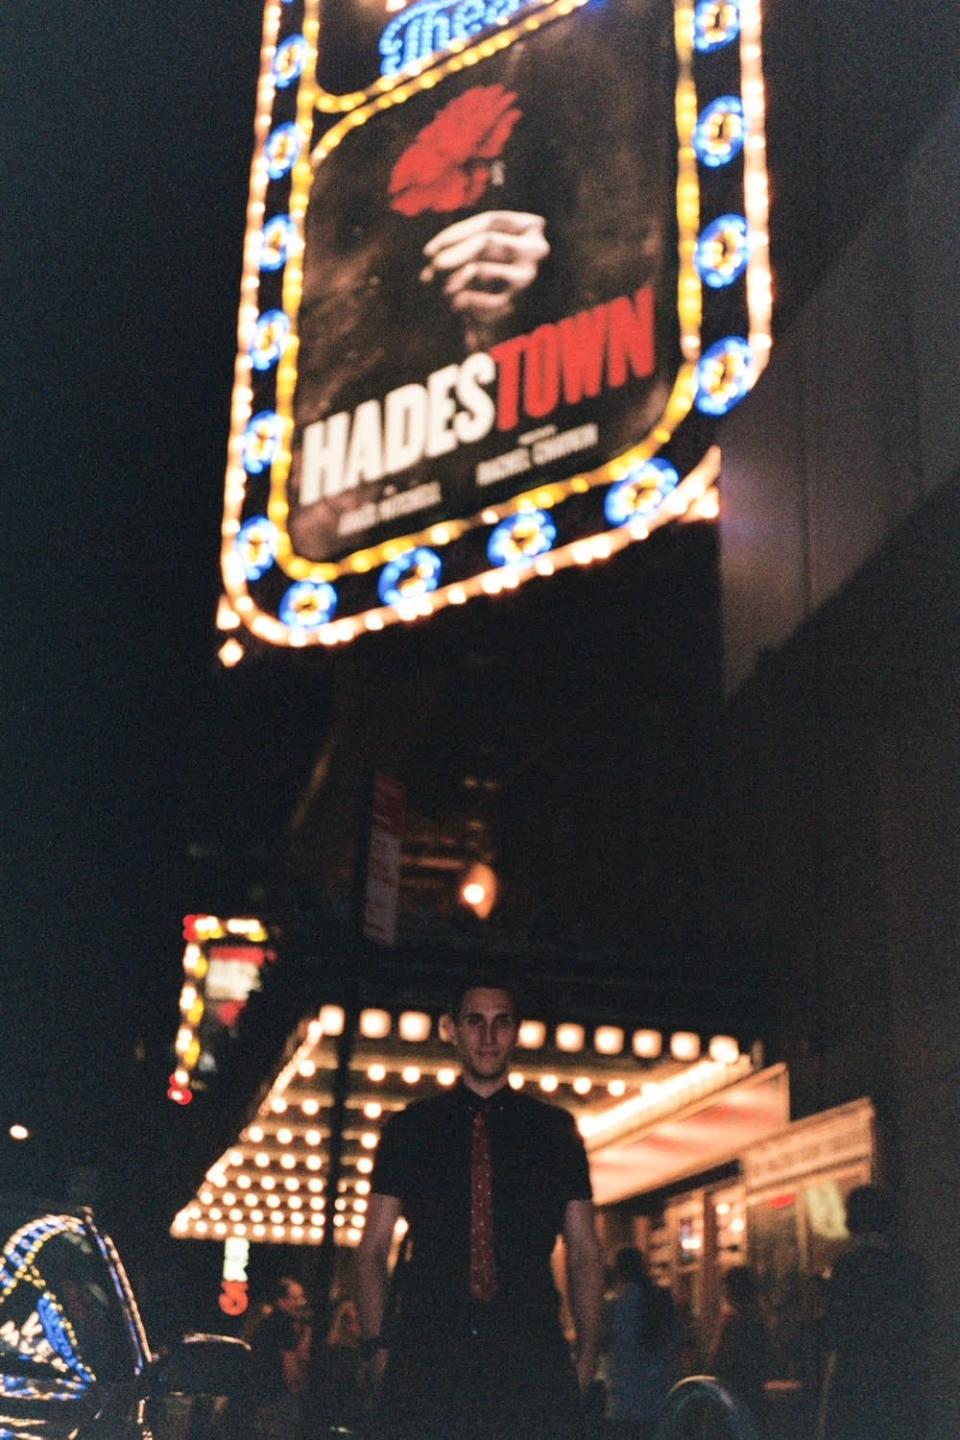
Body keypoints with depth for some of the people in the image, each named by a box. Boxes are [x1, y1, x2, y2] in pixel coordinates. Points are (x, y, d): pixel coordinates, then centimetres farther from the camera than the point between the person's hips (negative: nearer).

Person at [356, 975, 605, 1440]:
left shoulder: (555, 1129, 13)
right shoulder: (410, 1128, 12)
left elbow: (584, 1252, 14)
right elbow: (373, 1250, 11)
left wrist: (587, 1353, 3)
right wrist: (378, 1345, -1)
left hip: (532, 1356, 0)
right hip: (426, 1360, 0)